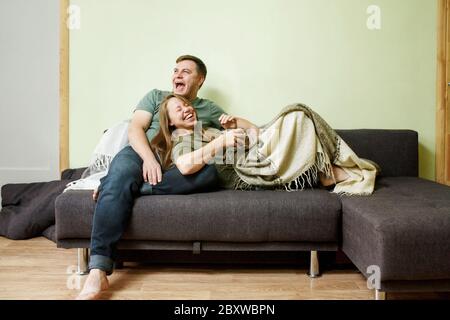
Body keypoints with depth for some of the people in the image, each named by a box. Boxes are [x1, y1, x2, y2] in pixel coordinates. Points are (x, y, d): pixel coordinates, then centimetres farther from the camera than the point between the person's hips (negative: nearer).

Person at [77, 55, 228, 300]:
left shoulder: (209, 109, 25)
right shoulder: (156, 96, 22)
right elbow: (135, 129, 7)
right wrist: (150, 158, -14)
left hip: (178, 168, 1)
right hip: (141, 154, 0)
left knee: (209, 170, -34)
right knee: (120, 178, -37)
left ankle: (112, 185, -36)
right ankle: (97, 273, -45)